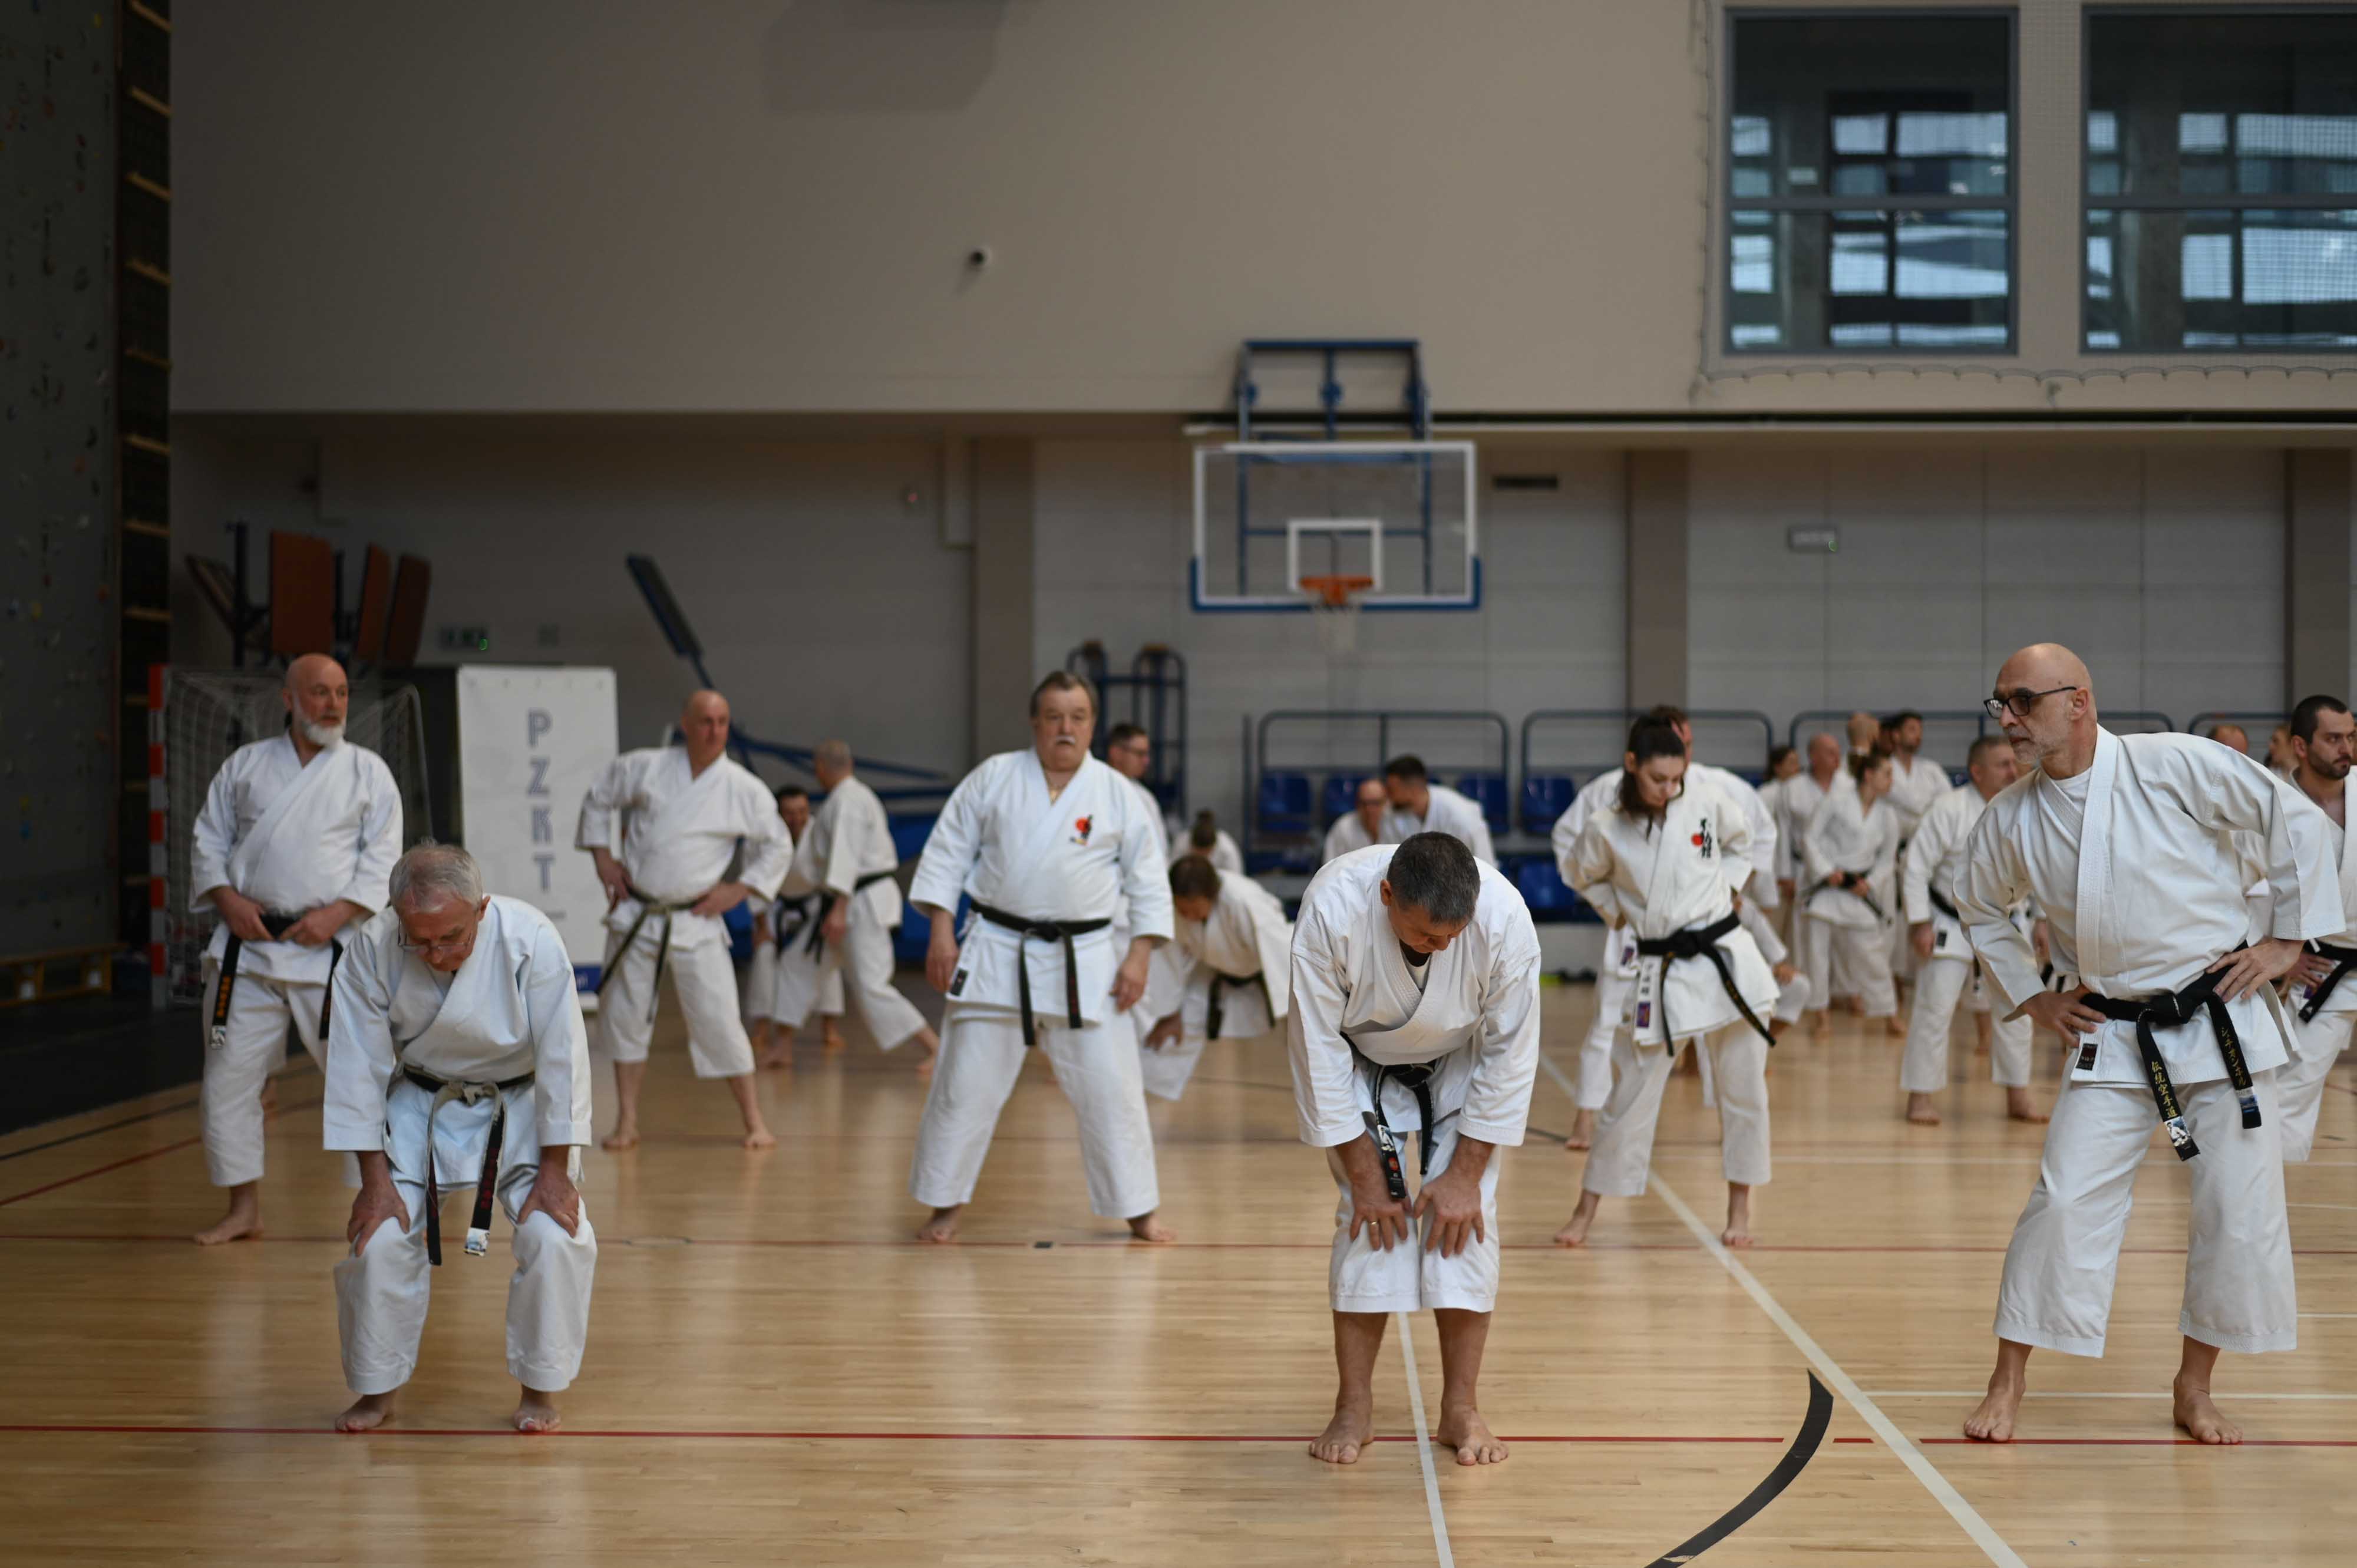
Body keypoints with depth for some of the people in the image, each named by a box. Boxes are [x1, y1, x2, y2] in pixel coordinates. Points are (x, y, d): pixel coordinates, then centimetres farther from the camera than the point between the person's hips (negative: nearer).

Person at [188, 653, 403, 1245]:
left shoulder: (368, 771, 3)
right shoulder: (246, 765, 9)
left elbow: (384, 858, -1)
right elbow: (208, 841, 11)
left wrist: (337, 913, -13)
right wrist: (228, 899, -5)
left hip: (331, 946, -2)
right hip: (248, 943, 3)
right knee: (228, 1075, 5)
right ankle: (244, 1208, 18)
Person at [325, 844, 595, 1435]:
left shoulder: (529, 939, -28)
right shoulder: (373, 948, -22)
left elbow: (562, 1055, -21)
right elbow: (360, 1066, -15)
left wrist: (555, 1171, -18)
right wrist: (375, 1179, -14)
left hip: (519, 1106, -1)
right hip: (419, 1106, 2)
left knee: (555, 1238, -15)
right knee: (378, 1239, -7)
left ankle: (540, 1390, 4)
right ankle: (376, 1391, 13)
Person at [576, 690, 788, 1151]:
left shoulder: (745, 790, -6)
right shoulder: (645, 767, -3)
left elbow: (778, 848, 6)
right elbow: (598, 800, 12)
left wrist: (739, 890, -2)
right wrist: (603, 856, 5)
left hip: (696, 921, -2)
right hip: (635, 917, 2)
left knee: (718, 1020, -7)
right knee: (624, 1016, 7)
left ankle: (754, 1121, 5)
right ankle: (627, 1123, 19)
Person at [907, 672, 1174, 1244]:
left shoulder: (1118, 794, 1)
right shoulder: (993, 778, 1)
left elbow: (1149, 881, 5)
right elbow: (947, 854, 4)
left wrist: (1140, 955, -3)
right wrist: (942, 932, -3)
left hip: (1083, 961, 0)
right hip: (998, 955, 0)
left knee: (1110, 1088, 2)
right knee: (966, 1084, 4)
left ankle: (1139, 1211, 16)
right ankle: (946, 1206, 20)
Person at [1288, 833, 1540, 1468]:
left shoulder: (1505, 919, -34)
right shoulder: (1333, 909, -37)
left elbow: (1512, 1051, -21)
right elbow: (1319, 1044, -26)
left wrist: (1465, 1174, -17)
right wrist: (1363, 1173, -20)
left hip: (1460, 1068, 1)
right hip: (1360, 1064, -1)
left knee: (1467, 1218, -8)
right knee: (1369, 1218, -10)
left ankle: (1461, 1410, 3)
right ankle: (1354, 1408, 3)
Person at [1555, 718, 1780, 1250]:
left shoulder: (1709, 802, -6)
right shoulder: (1605, 830, -8)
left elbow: (1741, 843, 15)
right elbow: (1587, 879, 13)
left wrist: (1720, 888, 3)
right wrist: (1621, 913, 1)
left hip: (1728, 958, 1)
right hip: (1662, 974, -1)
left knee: (1743, 1091, 7)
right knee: (1630, 1096, 4)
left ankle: (1739, 1208, 24)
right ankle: (1586, 1211, 17)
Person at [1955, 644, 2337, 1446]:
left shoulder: (2176, 766, -15)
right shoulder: (2009, 820, -4)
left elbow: (2297, 820, -6)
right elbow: (1981, 911, 17)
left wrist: (2287, 937, -5)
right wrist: (2029, 996, 9)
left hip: (2222, 1018, -2)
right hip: (2115, 1039, 2)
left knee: (2239, 1212, 2)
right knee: (2065, 1202, -6)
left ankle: (2195, 1387, 20)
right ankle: (2008, 1381, 7)